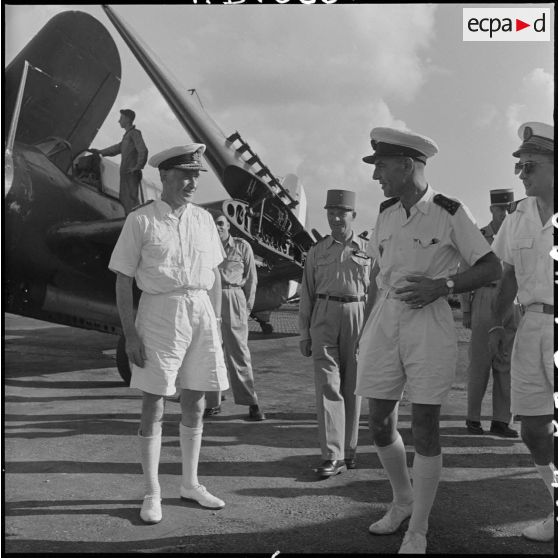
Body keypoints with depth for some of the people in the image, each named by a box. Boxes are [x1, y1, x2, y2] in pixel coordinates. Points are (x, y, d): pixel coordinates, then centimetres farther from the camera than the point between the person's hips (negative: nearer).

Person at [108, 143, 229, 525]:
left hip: (201, 312, 5)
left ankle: (190, 484, 28)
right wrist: (130, 333, -11)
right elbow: (123, 281, -6)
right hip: (159, 312, -4)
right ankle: (152, 493, 16)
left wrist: (216, 321, 9)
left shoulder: (203, 219, 10)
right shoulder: (141, 220, -4)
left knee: (195, 406, 12)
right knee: (154, 407, 2)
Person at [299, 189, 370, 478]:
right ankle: (333, 456, -8)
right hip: (324, 317, 0)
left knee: (352, 387, 7)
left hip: (357, 316, 0)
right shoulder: (317, 251, 10)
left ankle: (349, 449, 20)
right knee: (327, 384, -9)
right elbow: (307, 294, 10)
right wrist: (304, 334, 5)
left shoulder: (367, 250, 9)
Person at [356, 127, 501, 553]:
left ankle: (418, 532, 15)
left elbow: (492, 268, -4)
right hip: (384, 322, 6)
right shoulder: (386, 213, 10)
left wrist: (441, 285, -16)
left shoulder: (450, 212, -6)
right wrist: (366, 328, 14)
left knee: (424, 428, -1)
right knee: (380, 423, 10)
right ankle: (402, 500, 36)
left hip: (428, 323, -5)